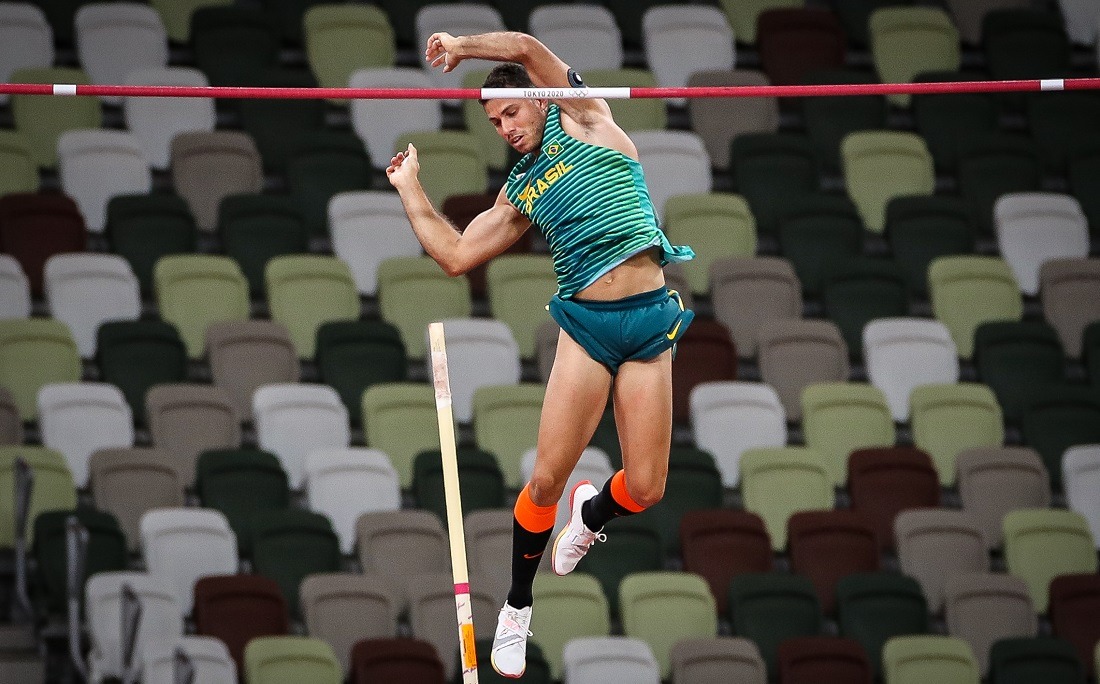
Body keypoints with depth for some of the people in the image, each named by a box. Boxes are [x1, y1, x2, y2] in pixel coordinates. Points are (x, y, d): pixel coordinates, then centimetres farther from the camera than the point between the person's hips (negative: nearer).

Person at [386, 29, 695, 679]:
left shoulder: (584, 122, 6)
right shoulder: (520, 193, 18)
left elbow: (527, 49, -7)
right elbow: (456, 255, 19)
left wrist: (460, 46, 6)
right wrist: (410, 188, 25)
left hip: (650, 320, -3)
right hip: (585, 324, 3)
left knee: (645, 489, -3)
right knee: (548, 477, -7)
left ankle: (592, 512, 33)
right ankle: (518, 607, 11)